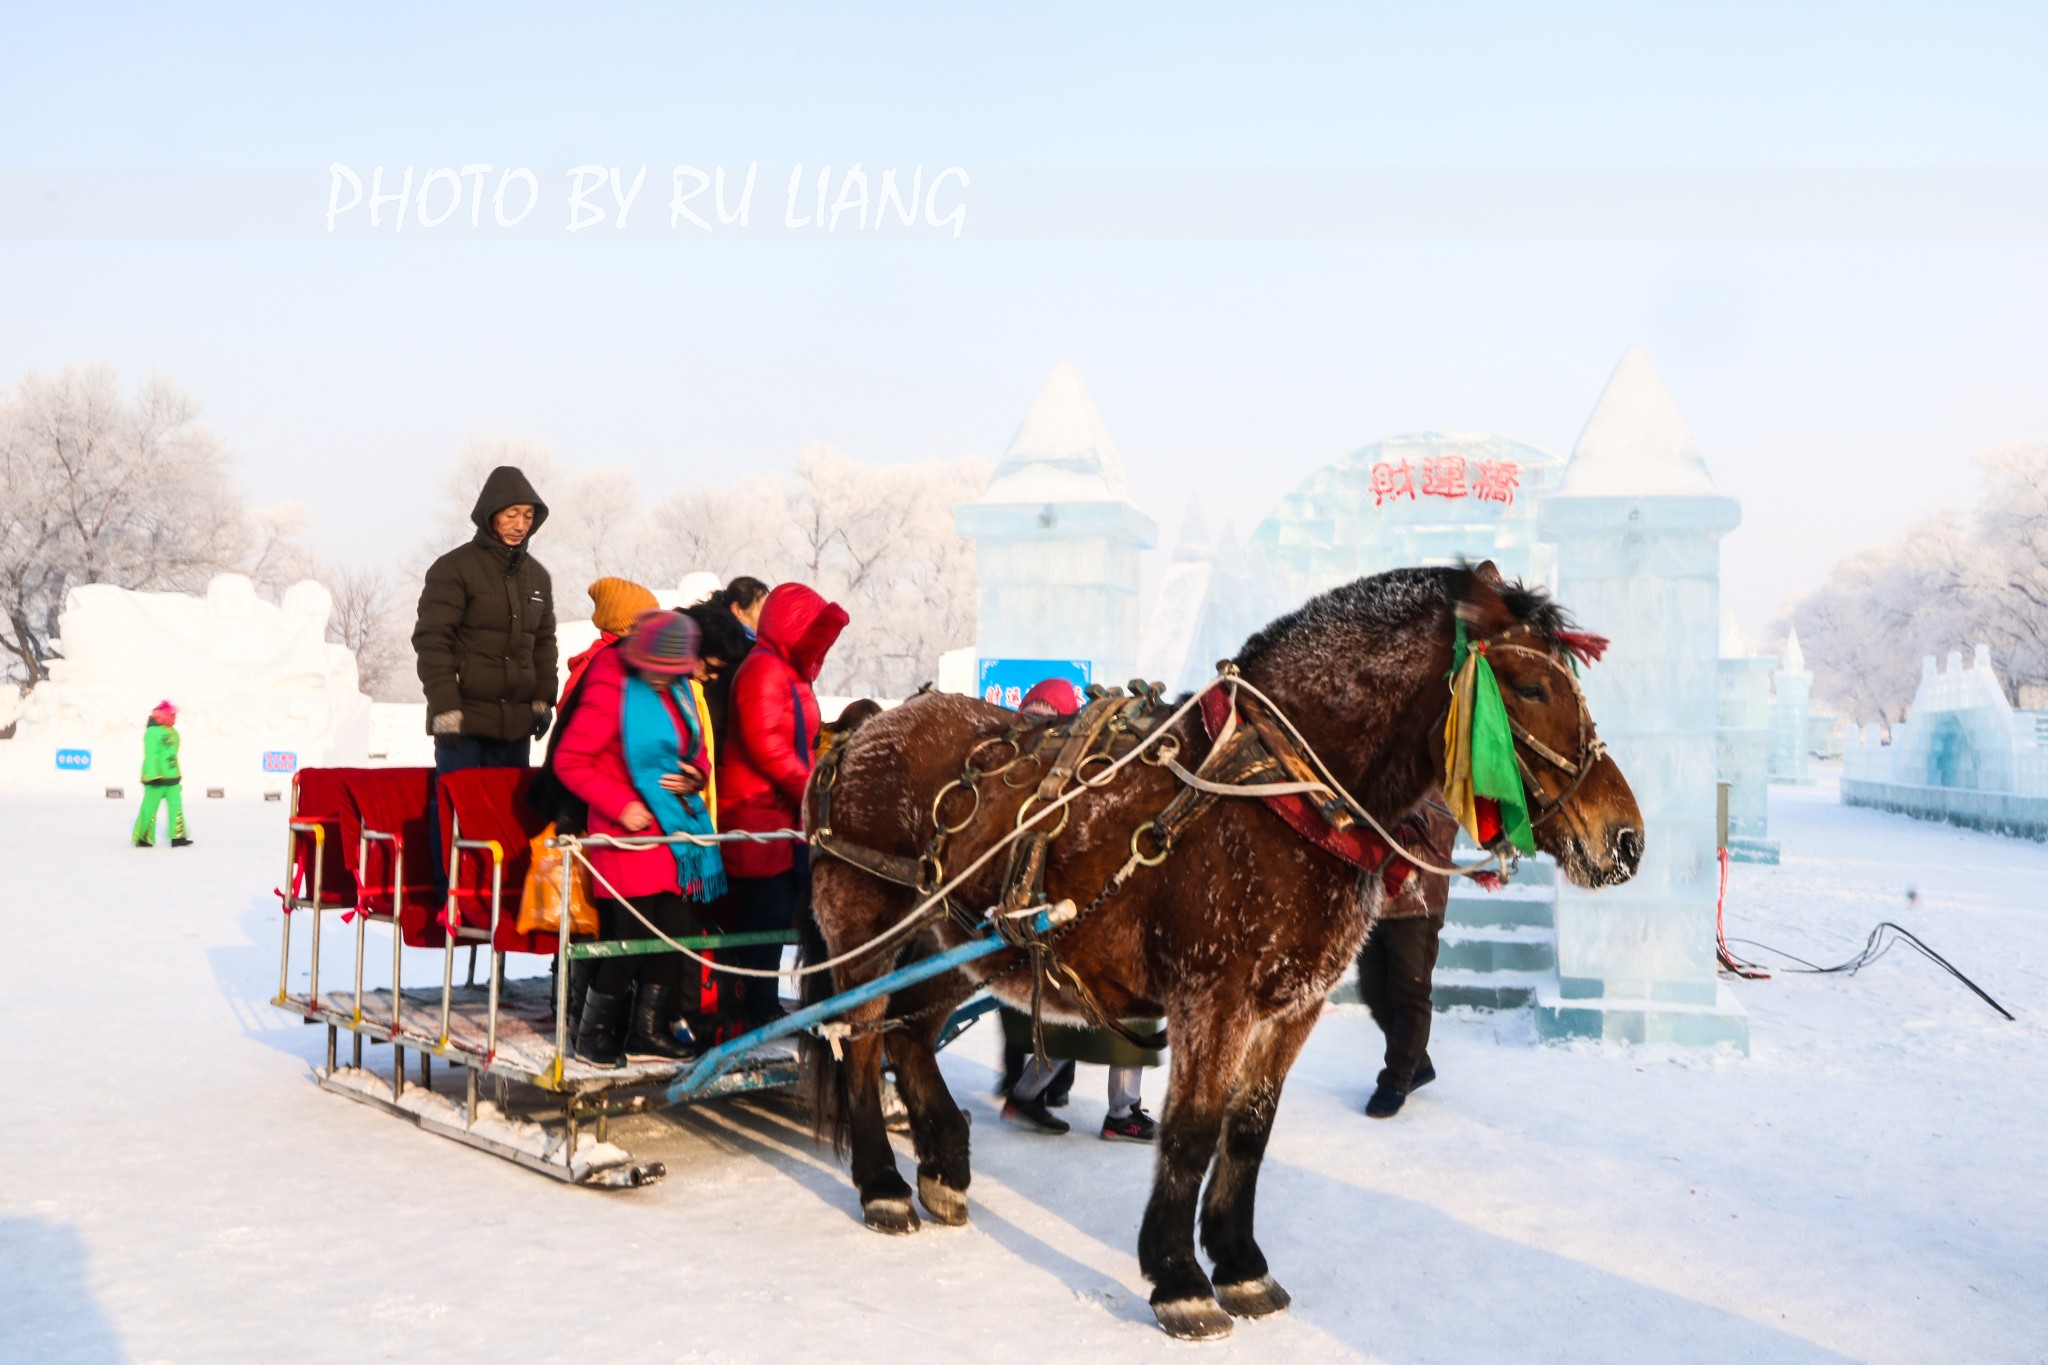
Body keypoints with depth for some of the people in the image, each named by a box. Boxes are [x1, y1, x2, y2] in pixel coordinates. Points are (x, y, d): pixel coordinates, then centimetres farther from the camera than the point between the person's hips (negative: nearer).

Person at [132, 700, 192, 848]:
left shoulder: (173, 733, 13)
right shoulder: (153, 732, -13)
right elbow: (151, 755, -18)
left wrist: (178, 775, 24)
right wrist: (154, 776, -22)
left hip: (172, 777, 8)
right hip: (157, 777, -8)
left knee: (176, 806, 0)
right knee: (150, 808, 0)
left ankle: (178, 837, -1)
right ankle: (142, 838, 11)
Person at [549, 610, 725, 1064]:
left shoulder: (681, 690, 10)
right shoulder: (611, 690, -13)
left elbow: (698, 750, 22)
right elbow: (570, 761, -13)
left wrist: (697, 775, -1)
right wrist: (619, 805, -18)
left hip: (678, 830, 7)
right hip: (633, 831, -7)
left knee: (676, 931, 8)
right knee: (631, 936, -5)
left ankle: (648, 1028, 22)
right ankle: (594, 1032, 12)